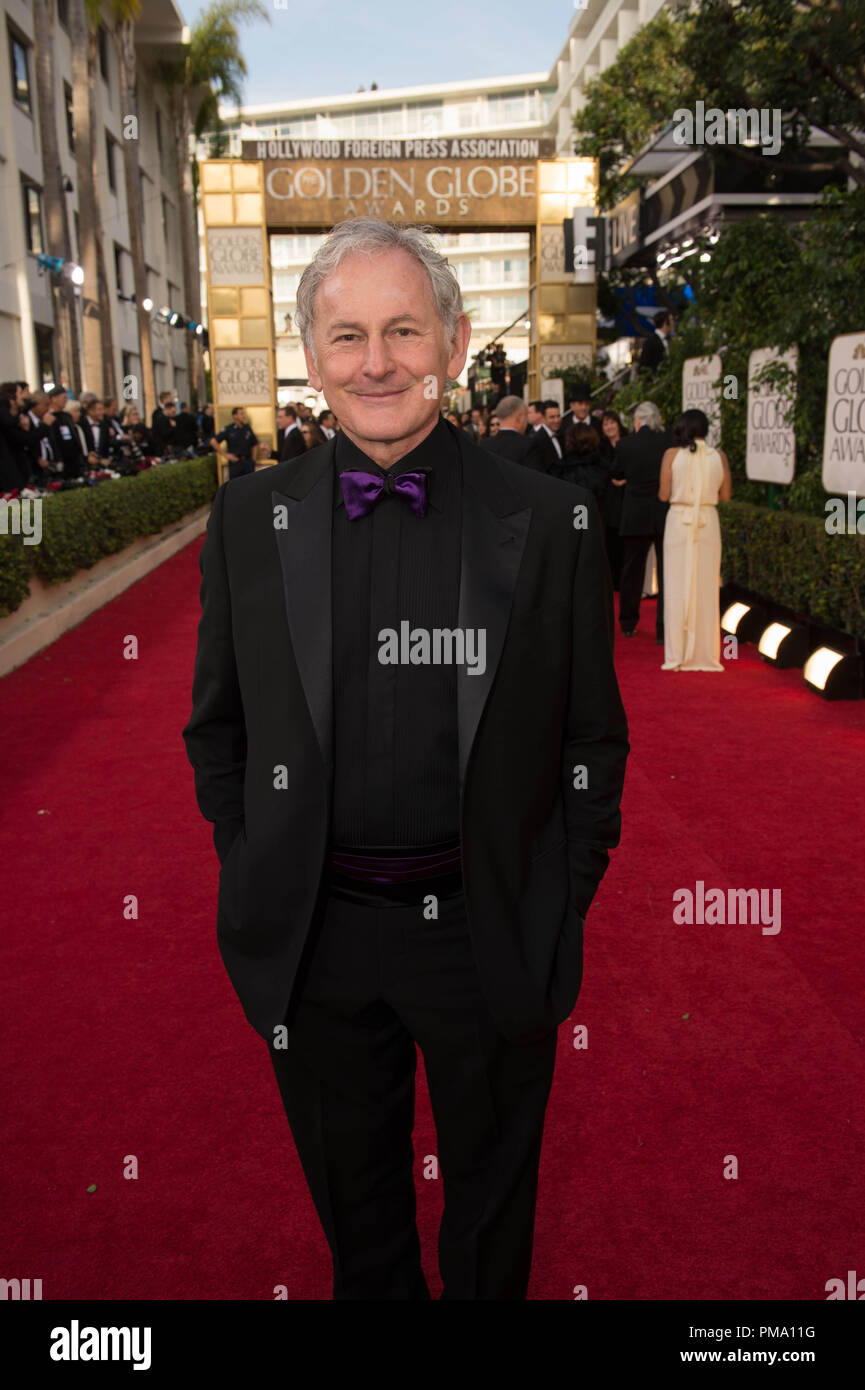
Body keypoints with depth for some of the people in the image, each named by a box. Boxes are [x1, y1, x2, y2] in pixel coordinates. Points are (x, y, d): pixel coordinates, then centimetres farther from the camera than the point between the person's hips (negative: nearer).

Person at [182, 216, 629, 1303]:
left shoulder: (550, 521, -9)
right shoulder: (248, 520, -3)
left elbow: (593, 742, -2)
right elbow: (218, 729, 5)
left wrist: (561, 909, -3)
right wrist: (256, 881, 2)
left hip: (491, 939, -1)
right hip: (315, 942, 2)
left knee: (492, 1201, 23)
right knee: (354, 1201, 25)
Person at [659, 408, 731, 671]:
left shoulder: (672, 455, -5)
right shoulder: (719, 456, 0)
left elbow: (663, 495, -4)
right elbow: (726, 495, 5)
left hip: (679, 522, -1)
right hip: (708, 523, 1)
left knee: (677, 589, 5)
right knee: (706, 589, 8)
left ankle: (677, 656, 7)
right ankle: (706, 654, 13)